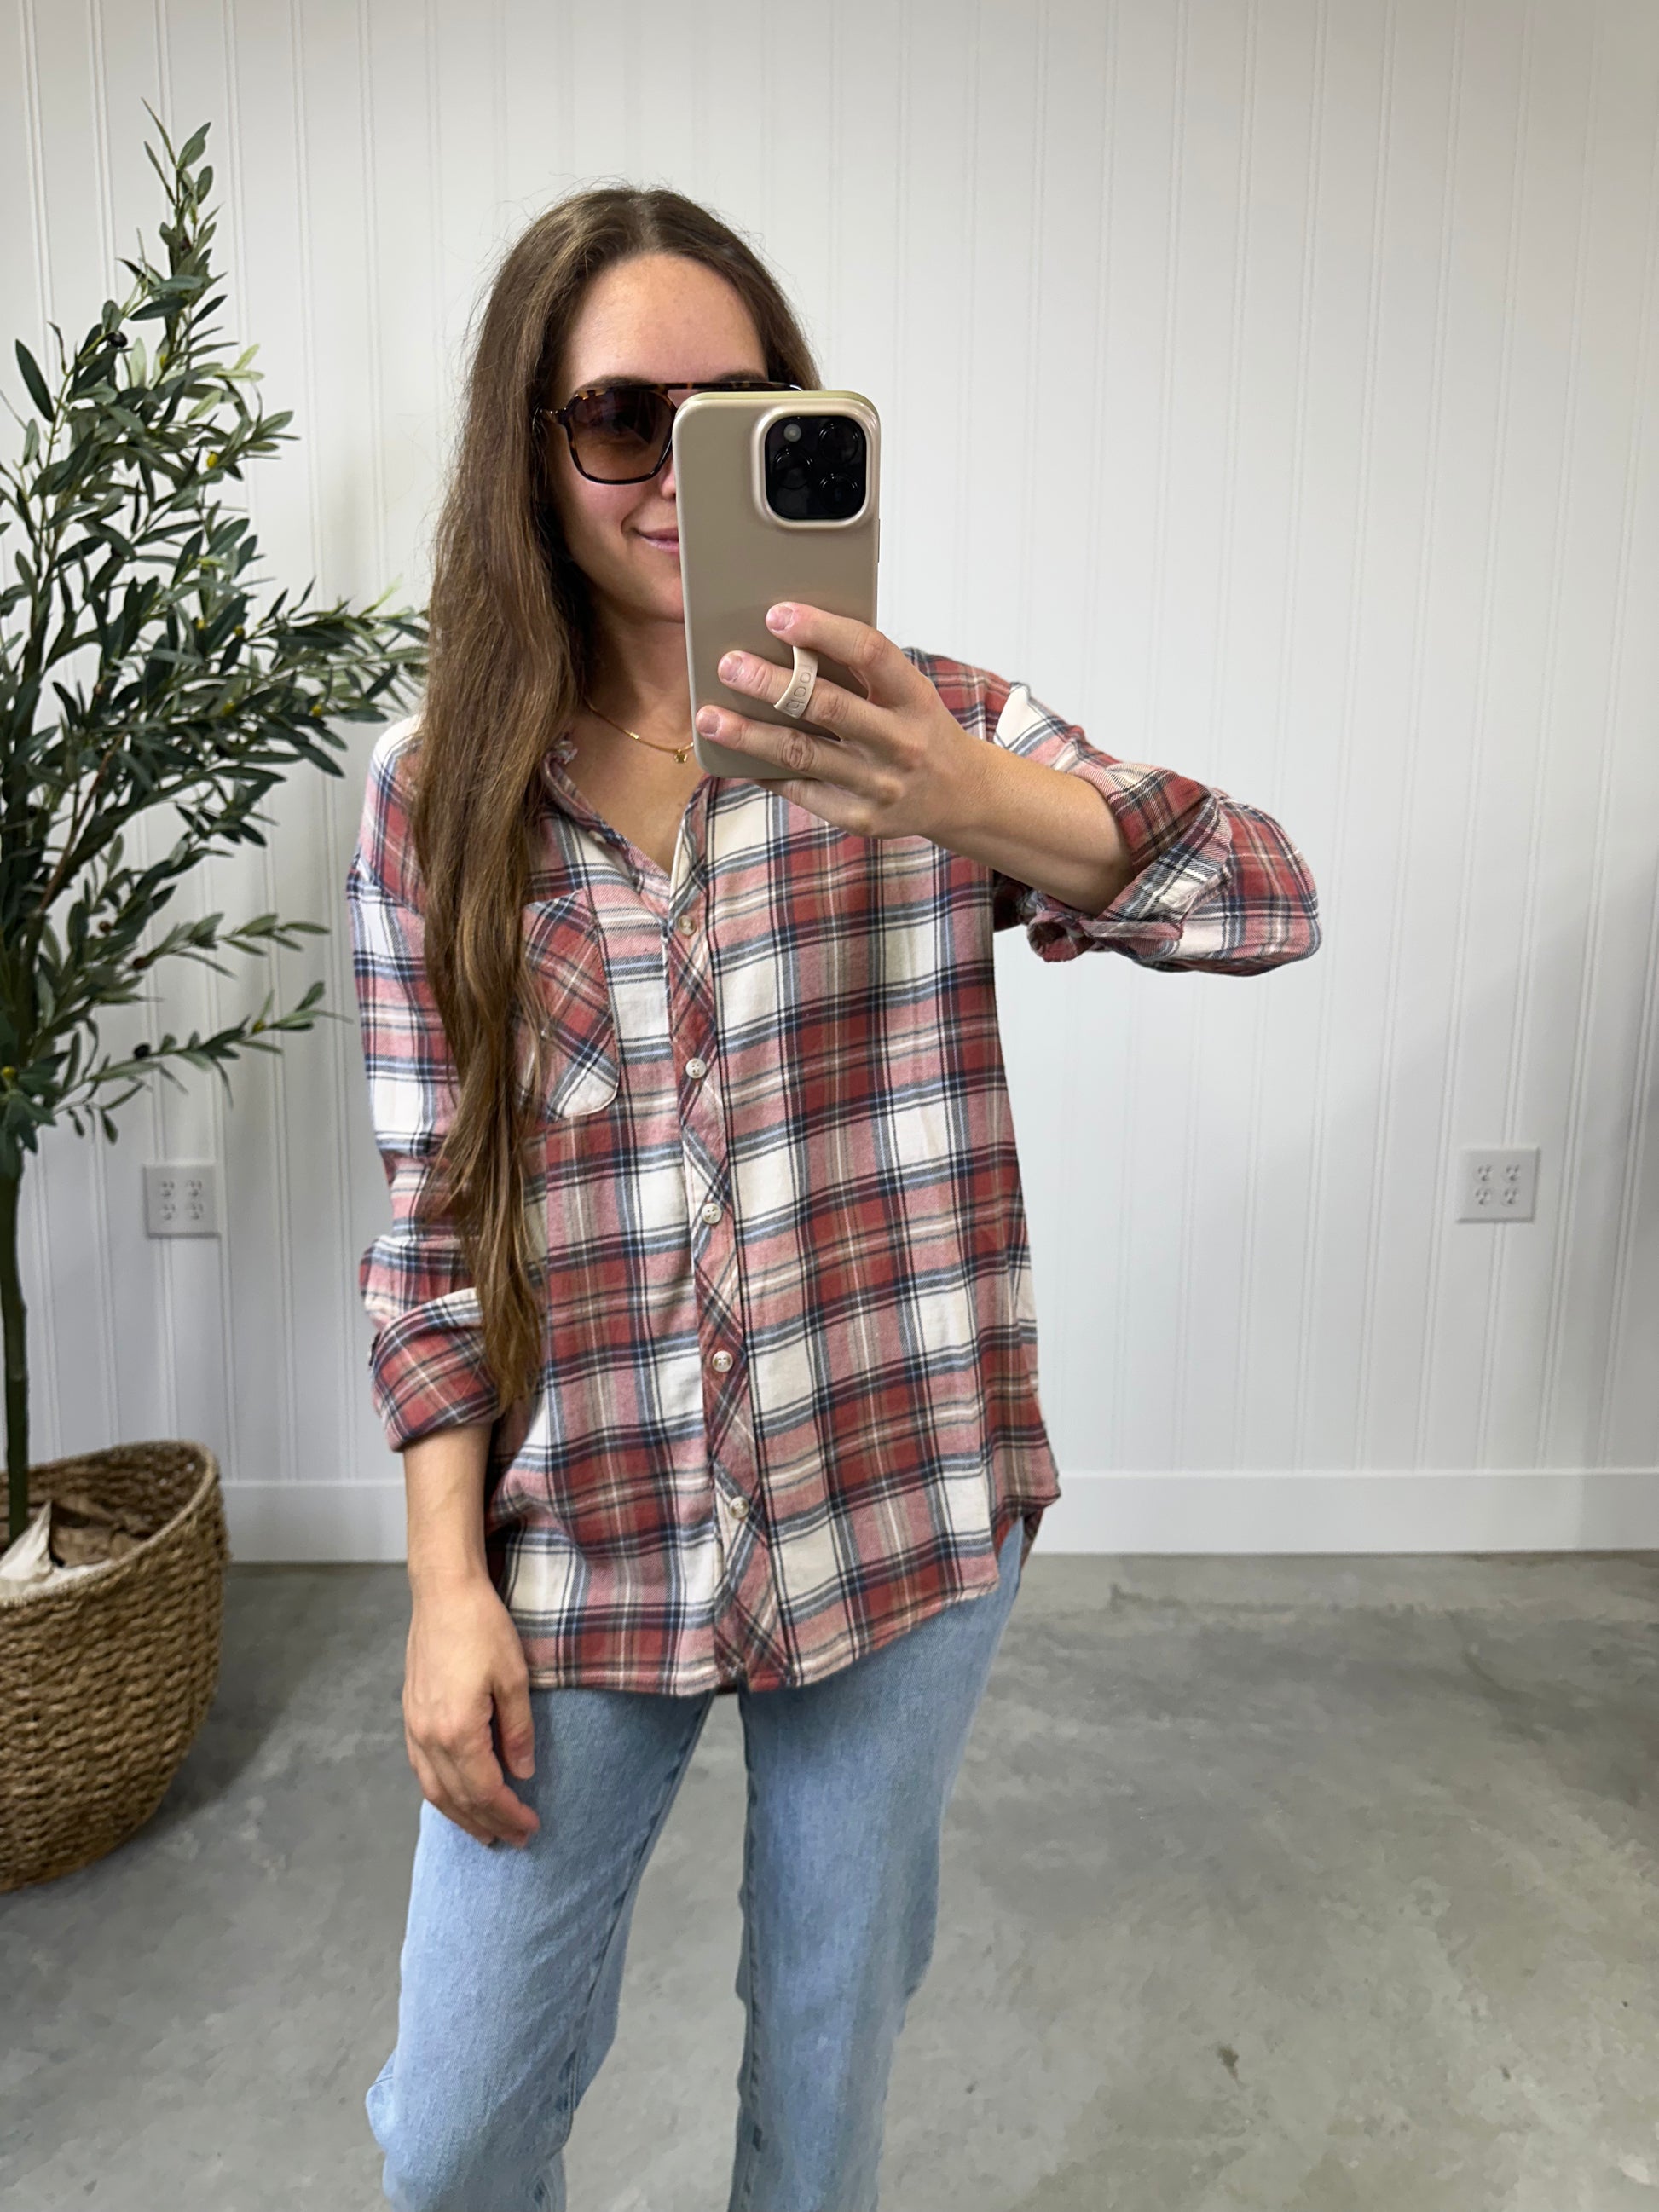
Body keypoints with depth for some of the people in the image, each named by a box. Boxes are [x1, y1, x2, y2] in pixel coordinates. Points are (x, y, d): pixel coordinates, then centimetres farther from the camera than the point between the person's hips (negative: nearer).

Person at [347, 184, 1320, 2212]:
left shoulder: (928, 729, -4)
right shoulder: (440, 795, -1)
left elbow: (1269, 902, -17)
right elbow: (432, 1223, 0)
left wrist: (969, 799, -36)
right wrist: (448, 1585, -3)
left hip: (899, 1521, 0)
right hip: (579, 1553, 1)